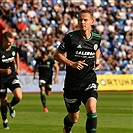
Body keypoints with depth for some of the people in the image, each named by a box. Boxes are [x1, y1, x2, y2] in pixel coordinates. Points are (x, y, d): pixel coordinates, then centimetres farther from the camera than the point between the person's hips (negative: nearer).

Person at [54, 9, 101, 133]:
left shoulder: (97, 38, 2)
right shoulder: (70, 37, -10)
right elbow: (57, 55, -3)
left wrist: (97, 61, 6)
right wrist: (72, 64, -16)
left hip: (89, 81, 1)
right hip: (72, 83, -1)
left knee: (91, 108, -27)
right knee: (73, 118, 11)